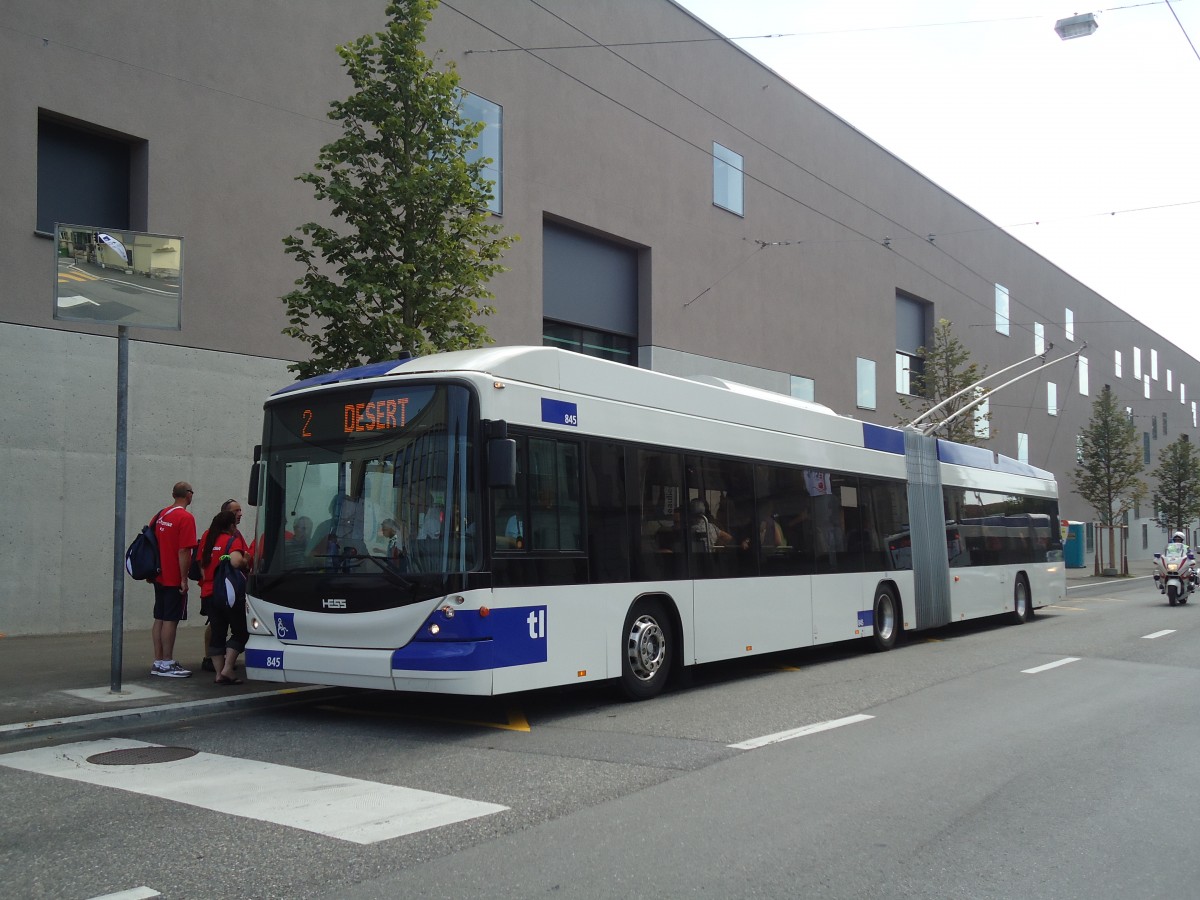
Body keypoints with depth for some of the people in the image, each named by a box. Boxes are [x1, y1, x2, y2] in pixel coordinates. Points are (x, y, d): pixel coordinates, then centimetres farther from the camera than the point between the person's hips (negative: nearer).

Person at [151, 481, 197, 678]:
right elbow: (183, 551, -20)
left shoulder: (161, 515, 11)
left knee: (160, 619, 11)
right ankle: (167, 664, -2)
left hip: (160, 578, 8)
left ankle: (158, 662, 15)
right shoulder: (185, 518, -14)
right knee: (171, 620, -4)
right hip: (174, 579, -8)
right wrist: (184, 579, -16)